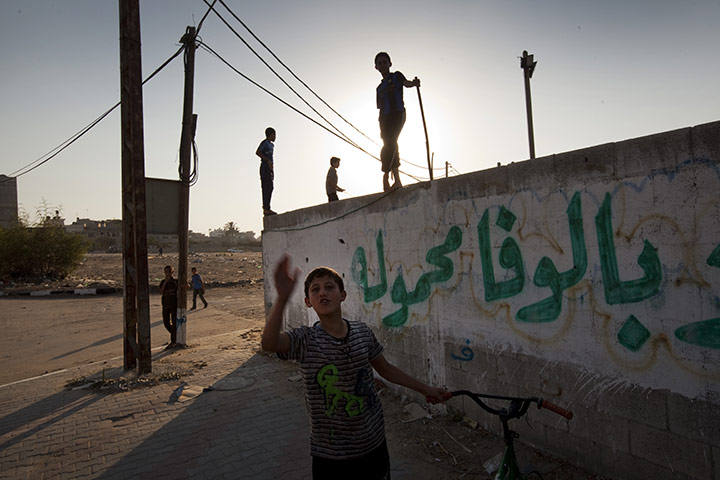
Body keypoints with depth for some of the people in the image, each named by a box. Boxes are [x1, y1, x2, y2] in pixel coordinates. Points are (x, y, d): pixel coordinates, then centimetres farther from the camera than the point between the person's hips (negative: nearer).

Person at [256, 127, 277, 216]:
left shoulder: (272, 145, 24)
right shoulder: (264, 142, -3)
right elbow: (257, 152, -16)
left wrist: (273, 171, 21)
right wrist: (267, 160, -21)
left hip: (269, 169, 9)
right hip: (265, 168, -9)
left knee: (270, 188, 6)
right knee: (266, 188, -13)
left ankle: (267, 209, 8)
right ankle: (266, 209, -17)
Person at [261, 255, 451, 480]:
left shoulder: (363, 332, -7)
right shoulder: (305, 340, -17)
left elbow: (385, 369, 8)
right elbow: (269, 343, -38)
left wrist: (425, 389, 11)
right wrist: (282, 298, -52)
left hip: (373, 442, 3)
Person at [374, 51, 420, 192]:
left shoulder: (396, 76, 12)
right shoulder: (380, 87, 26)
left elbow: (405, 83, -10)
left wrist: (413, 83, -34)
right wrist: (381, 126, 13)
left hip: (398, 113, -5)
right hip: (385, 118, 5)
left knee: (389, 144, -21)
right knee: (390, 145, -2)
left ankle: (385, 175, -24)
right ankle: (397, 181, -2)